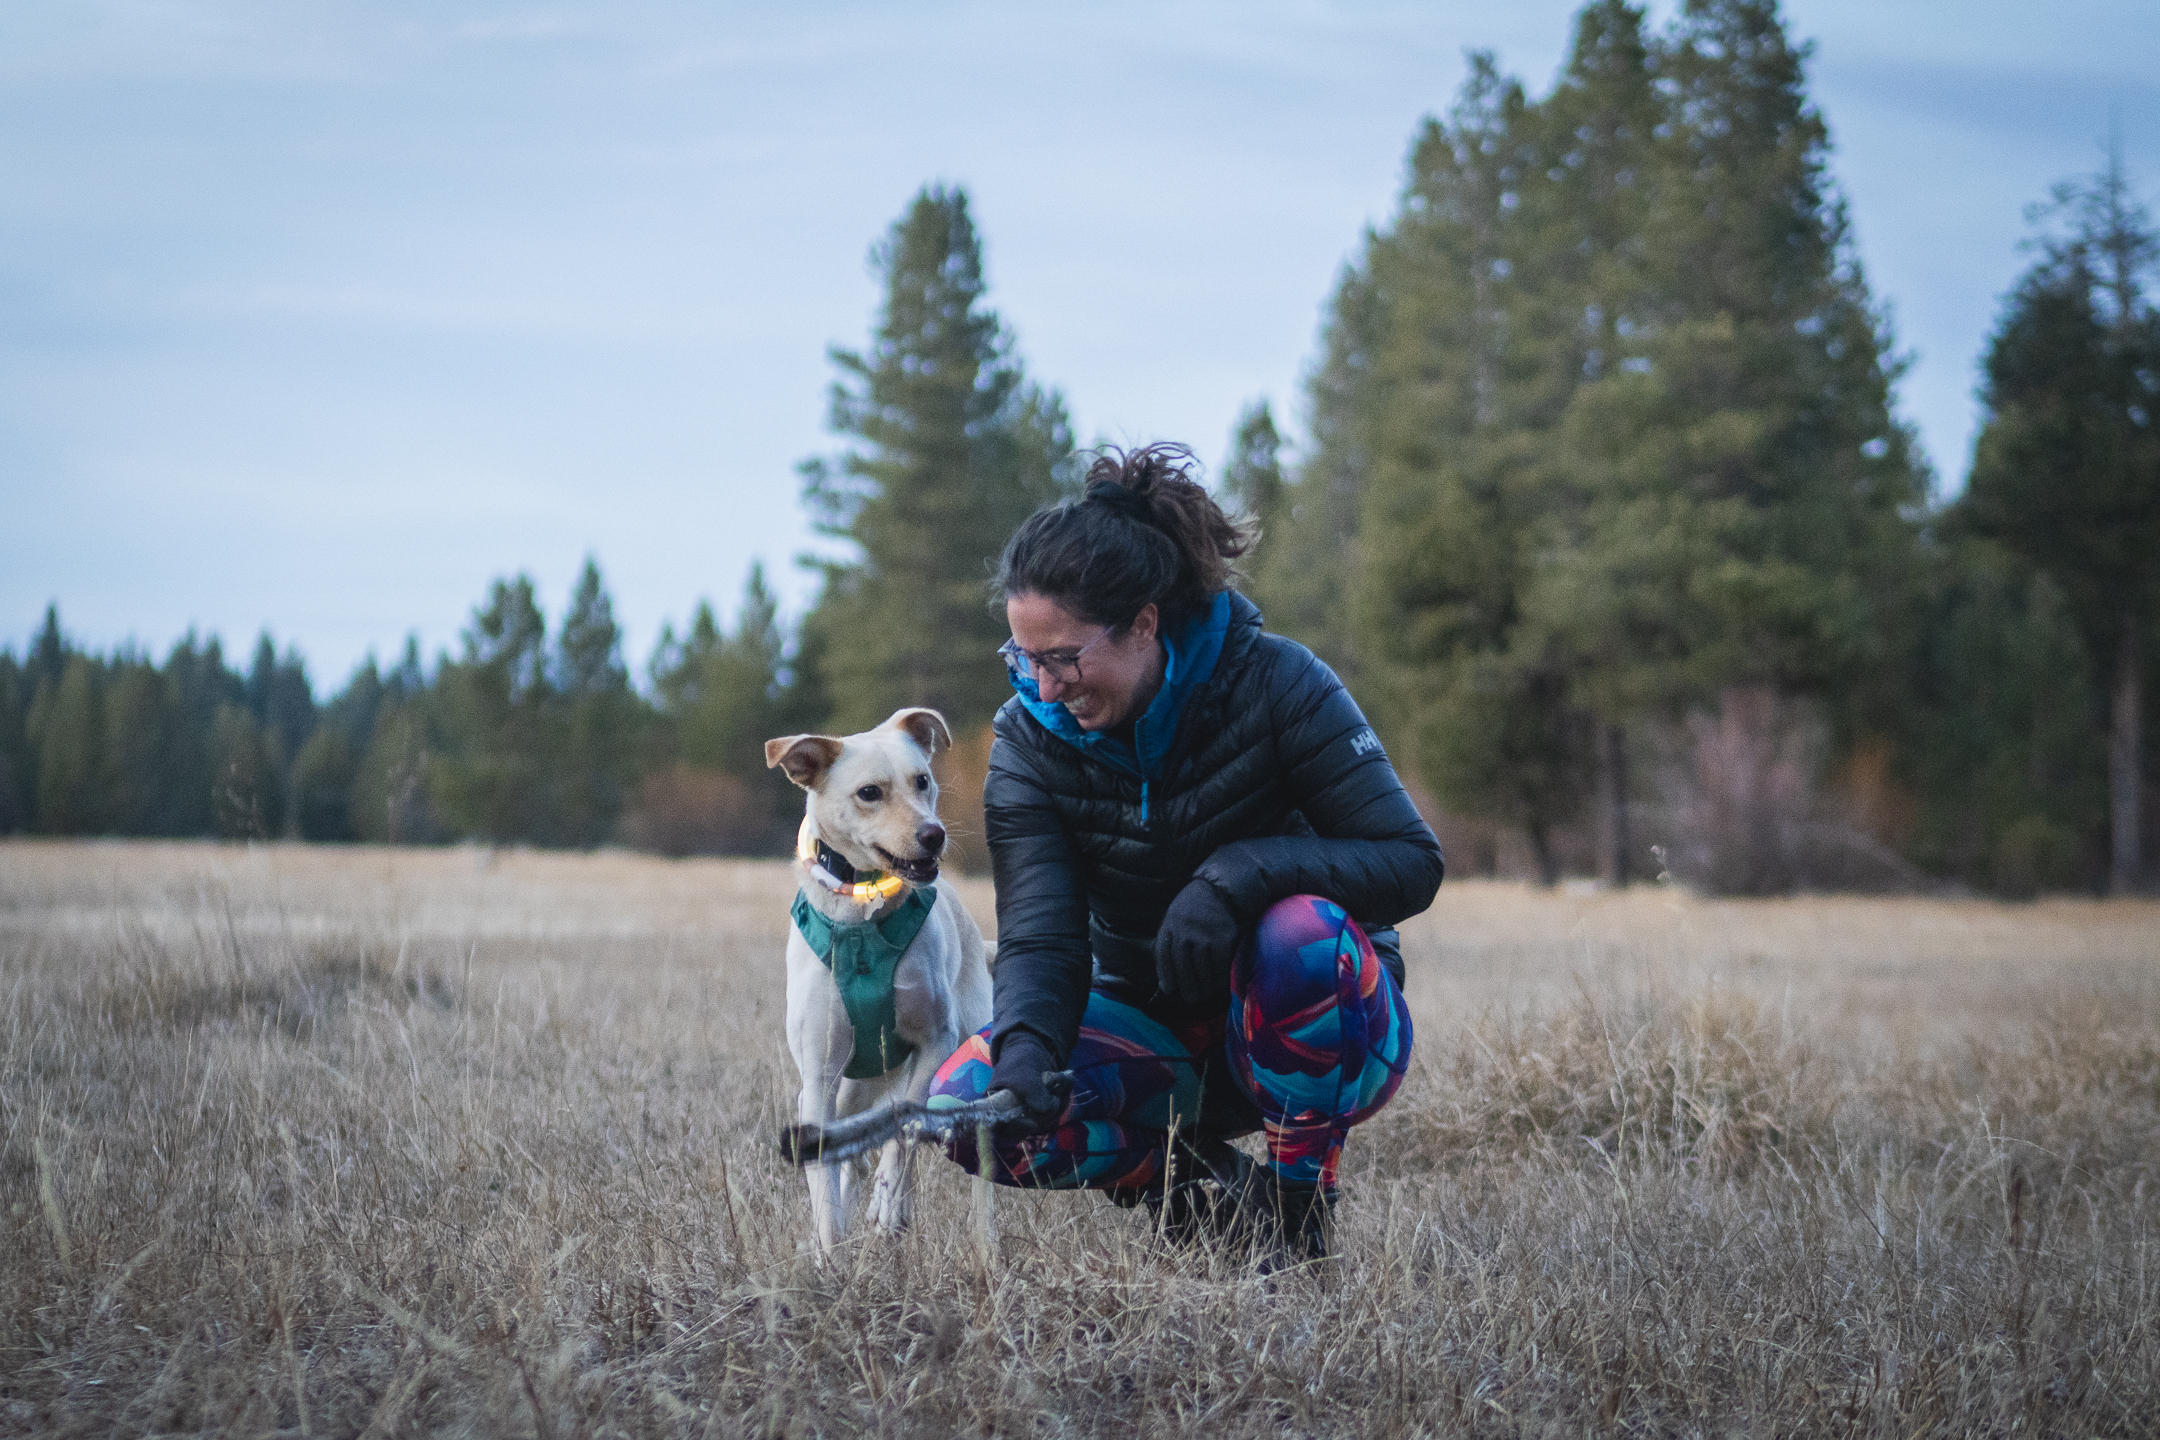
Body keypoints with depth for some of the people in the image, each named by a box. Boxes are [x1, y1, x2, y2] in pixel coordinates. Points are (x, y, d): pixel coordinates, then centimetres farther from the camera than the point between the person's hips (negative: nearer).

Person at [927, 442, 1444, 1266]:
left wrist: (1243, 871, -36)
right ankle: (1206, 1187, -2)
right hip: (1158, 1035, 3)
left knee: (1300, 933, -38)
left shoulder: (1274, 685, -17)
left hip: (1311, 1028, -3)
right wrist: (1025, 1044, -39)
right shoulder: (1030, 741, -8)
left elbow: (1412, 862, -20)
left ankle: (1301, 1208, -15)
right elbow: (1039, 937, -17)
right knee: (972, 1104, -23)